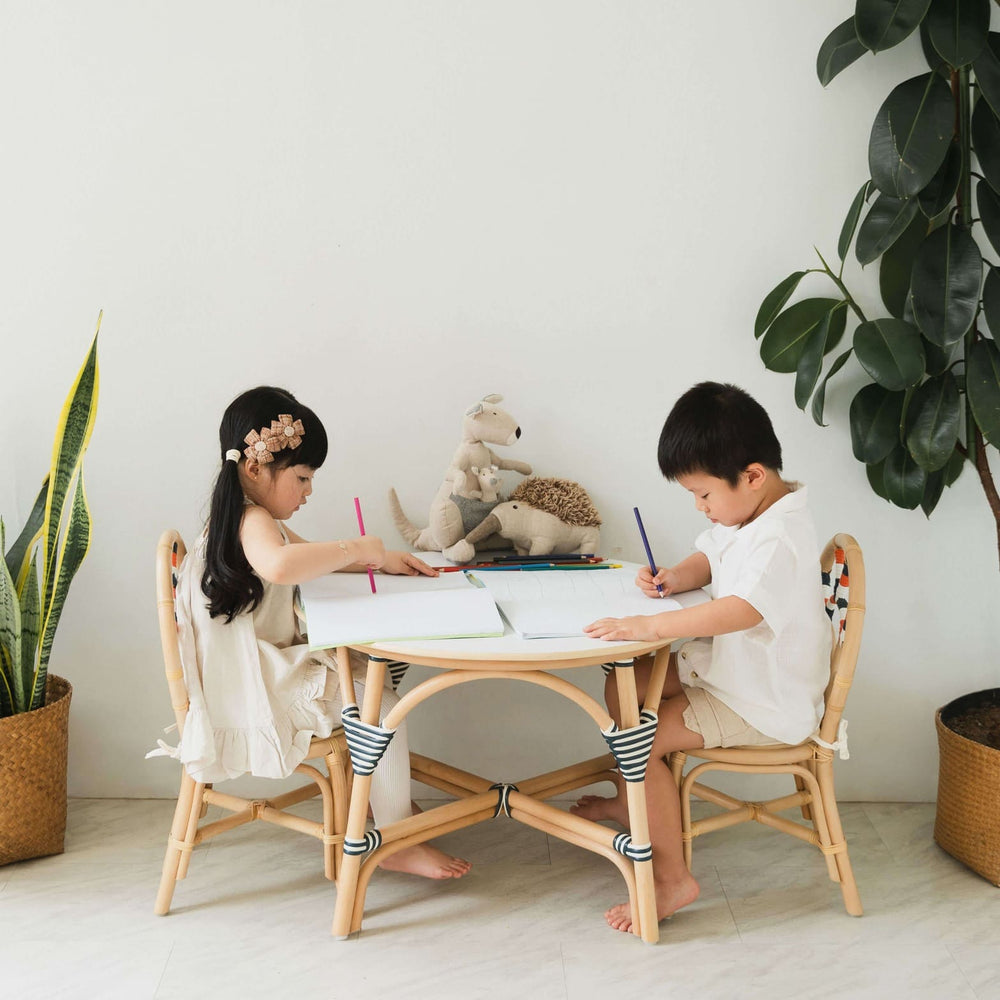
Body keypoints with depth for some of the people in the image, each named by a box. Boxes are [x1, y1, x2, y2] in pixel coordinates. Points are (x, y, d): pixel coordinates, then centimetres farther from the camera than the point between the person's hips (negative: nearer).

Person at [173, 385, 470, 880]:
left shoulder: (250, 517, 14)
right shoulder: (252, 520, -21)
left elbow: (312, 556, 28)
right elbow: (279, 565, -47)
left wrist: (383, 558, 13)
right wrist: (358, 549, -34)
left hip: (268, 669, 11)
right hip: (258, 691, -11)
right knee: (384, 708, -13)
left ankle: (377, 797, 27)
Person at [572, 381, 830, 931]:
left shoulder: (780, 537, -30)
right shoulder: (743, 511, 2)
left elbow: (742, 610, -45)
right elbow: (708, 560, 18)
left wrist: (648, 625, -46)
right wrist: (673, 578, -5)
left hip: (767, 704, -10)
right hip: (729, 668, 10)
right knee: (623, 685, 15)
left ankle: (671, 878, -4)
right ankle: (633, 801, 35)